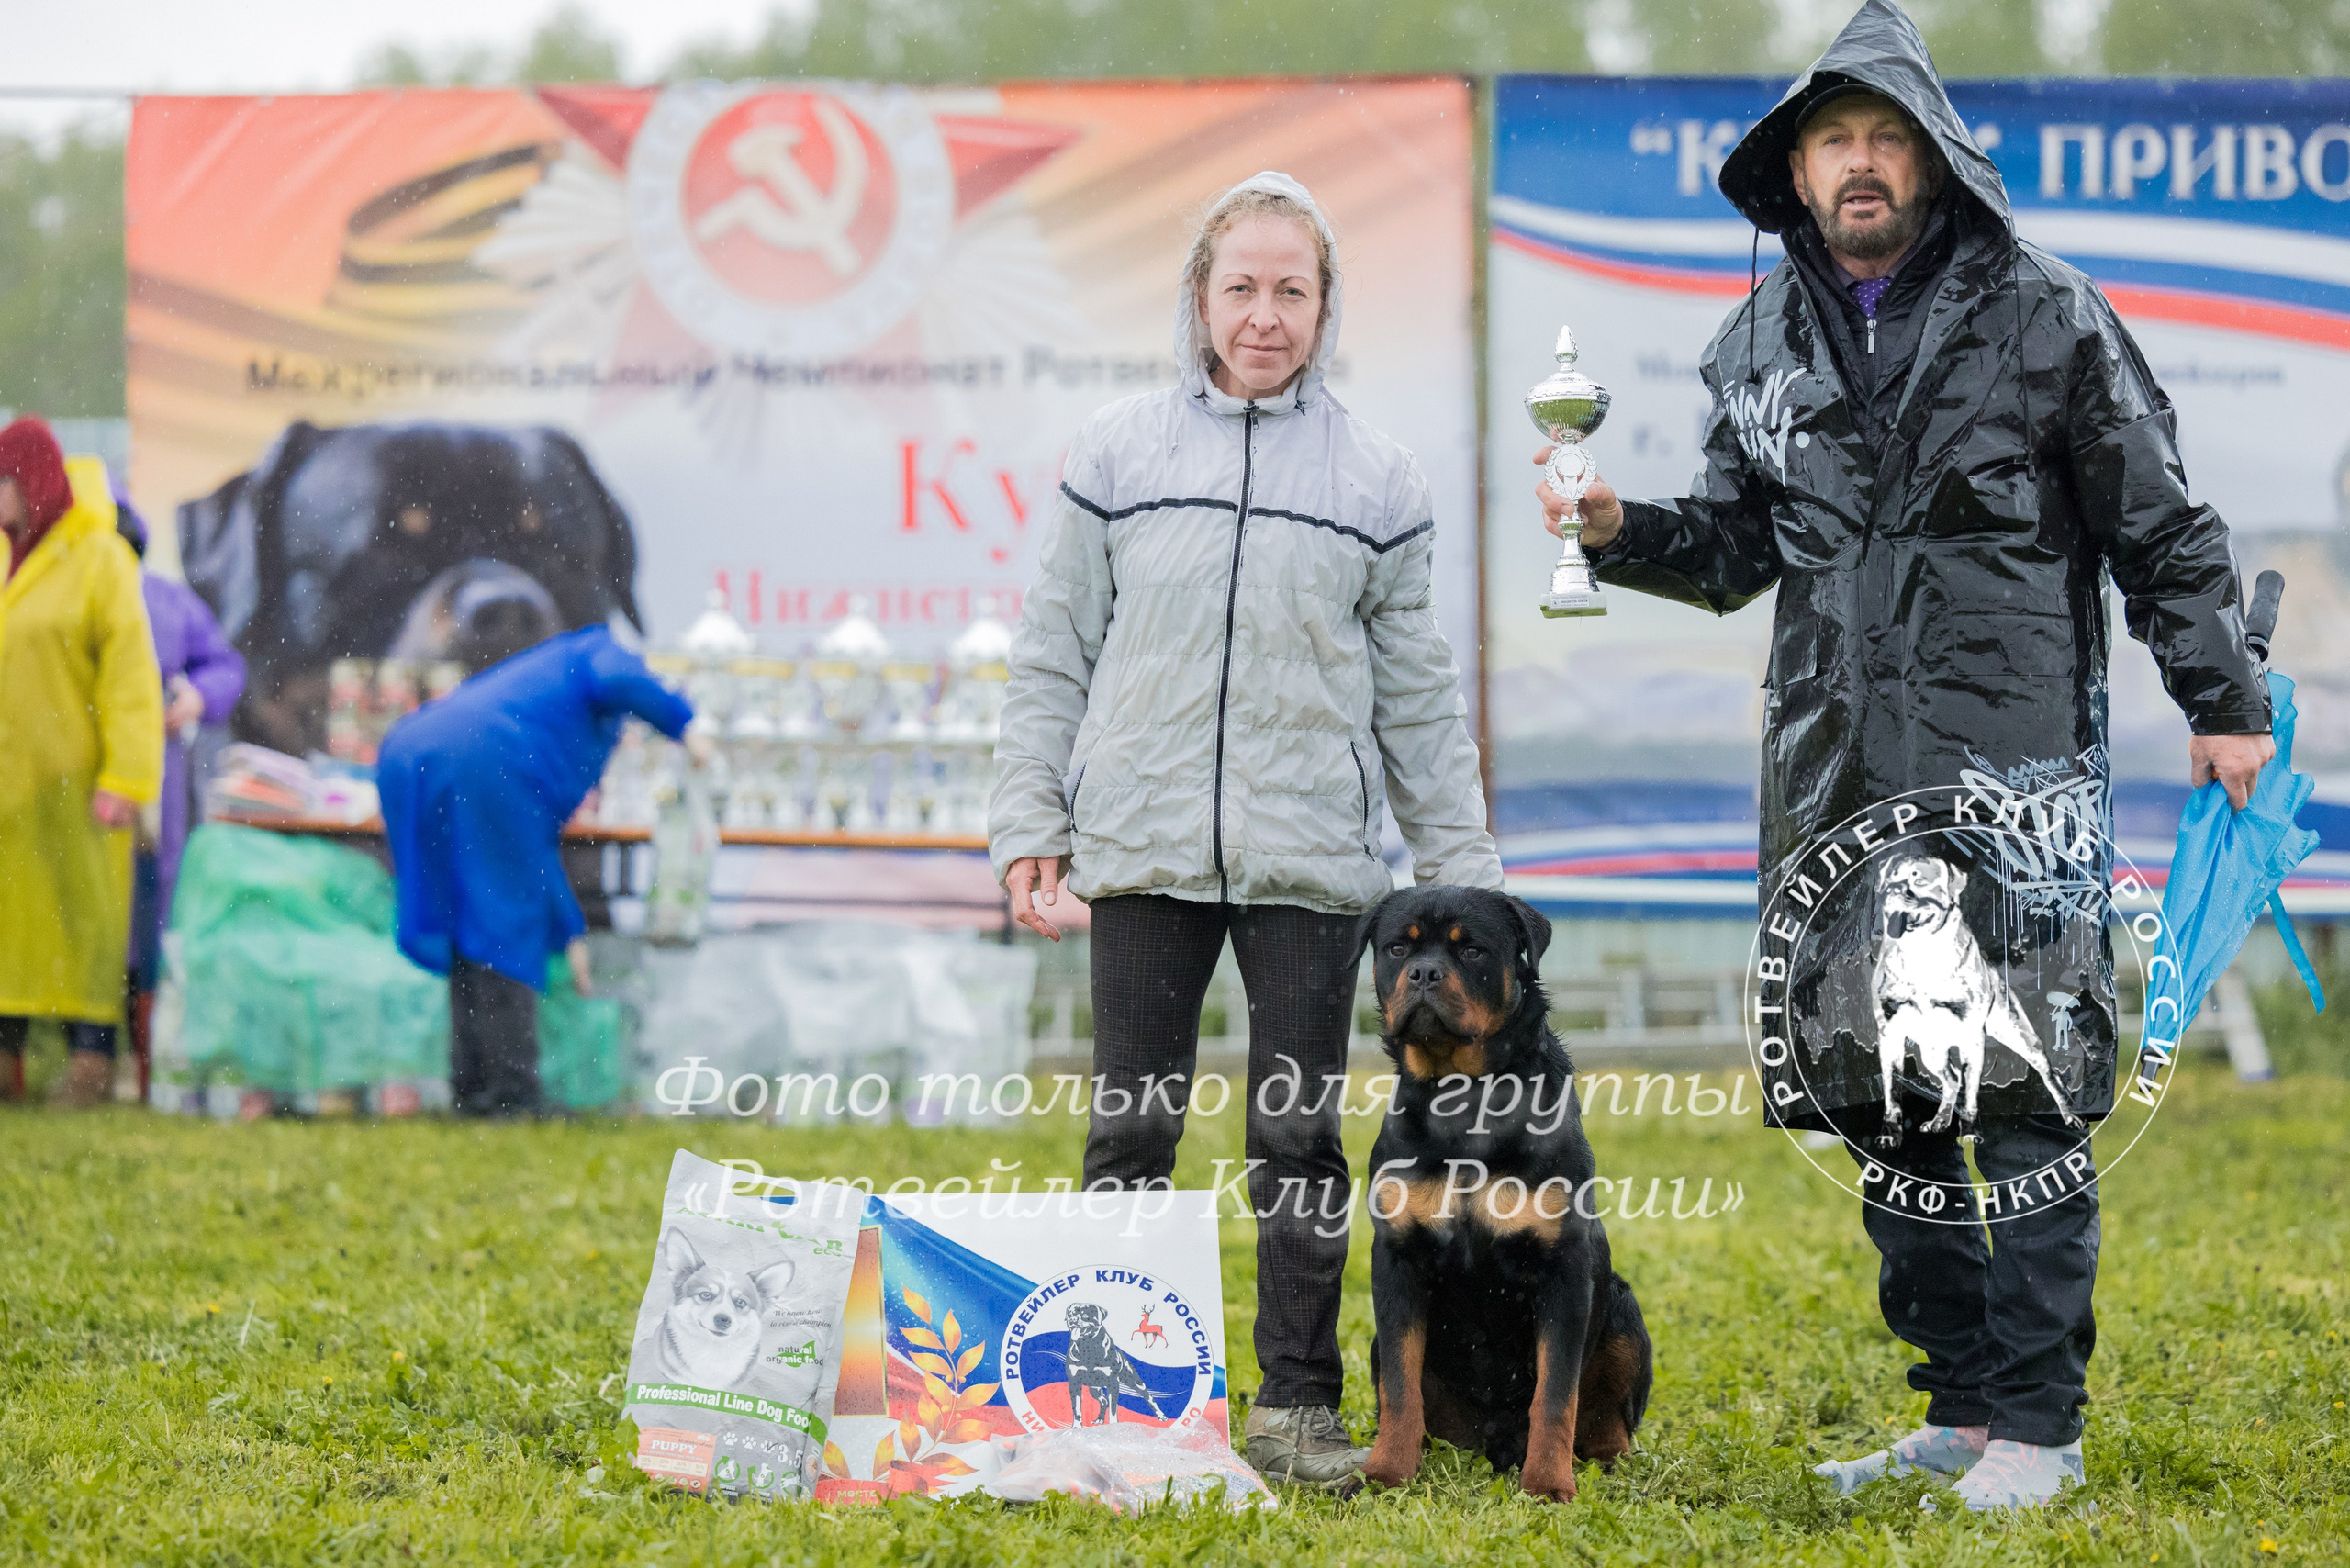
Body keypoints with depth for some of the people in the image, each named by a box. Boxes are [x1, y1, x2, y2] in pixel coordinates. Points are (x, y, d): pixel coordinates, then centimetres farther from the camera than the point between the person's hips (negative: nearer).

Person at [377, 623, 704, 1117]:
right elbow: (622, 681, -4)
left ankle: (472, 1093, 17)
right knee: (507, 922, 1)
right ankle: (511, 1097, 1)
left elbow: (539, 845, 43)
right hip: (481, 761, -8)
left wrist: (571, 935, 45)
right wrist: (682, 725, 11)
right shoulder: (596, 650, 25)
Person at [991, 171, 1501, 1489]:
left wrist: (1464, 871, 7)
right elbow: (1056, 655, 9)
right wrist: (1030, 822, 2)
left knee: (1302, 1137, 3)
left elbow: (1419, 693, 9)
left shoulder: (1377, 479, 7)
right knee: (1130, 1131, 3)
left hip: (1312, 858, 0)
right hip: (1145, 847, 0)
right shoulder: (1118, 454, 6)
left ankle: (1300, 1404, 10)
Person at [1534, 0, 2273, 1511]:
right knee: (1879, 1096, 7)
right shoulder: (1765, 344, 11)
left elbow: (2163, 531, 3)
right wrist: (1622, 531, 1)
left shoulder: (2043, 317, -1)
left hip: (2016, 771, -5)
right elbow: (1739, 546, 20)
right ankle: (1961, 1407, 17)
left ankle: (2038, 1420, 1)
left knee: (2026, 1097, -6)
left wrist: (2224, 702, 2)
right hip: (1837, 777, 5)